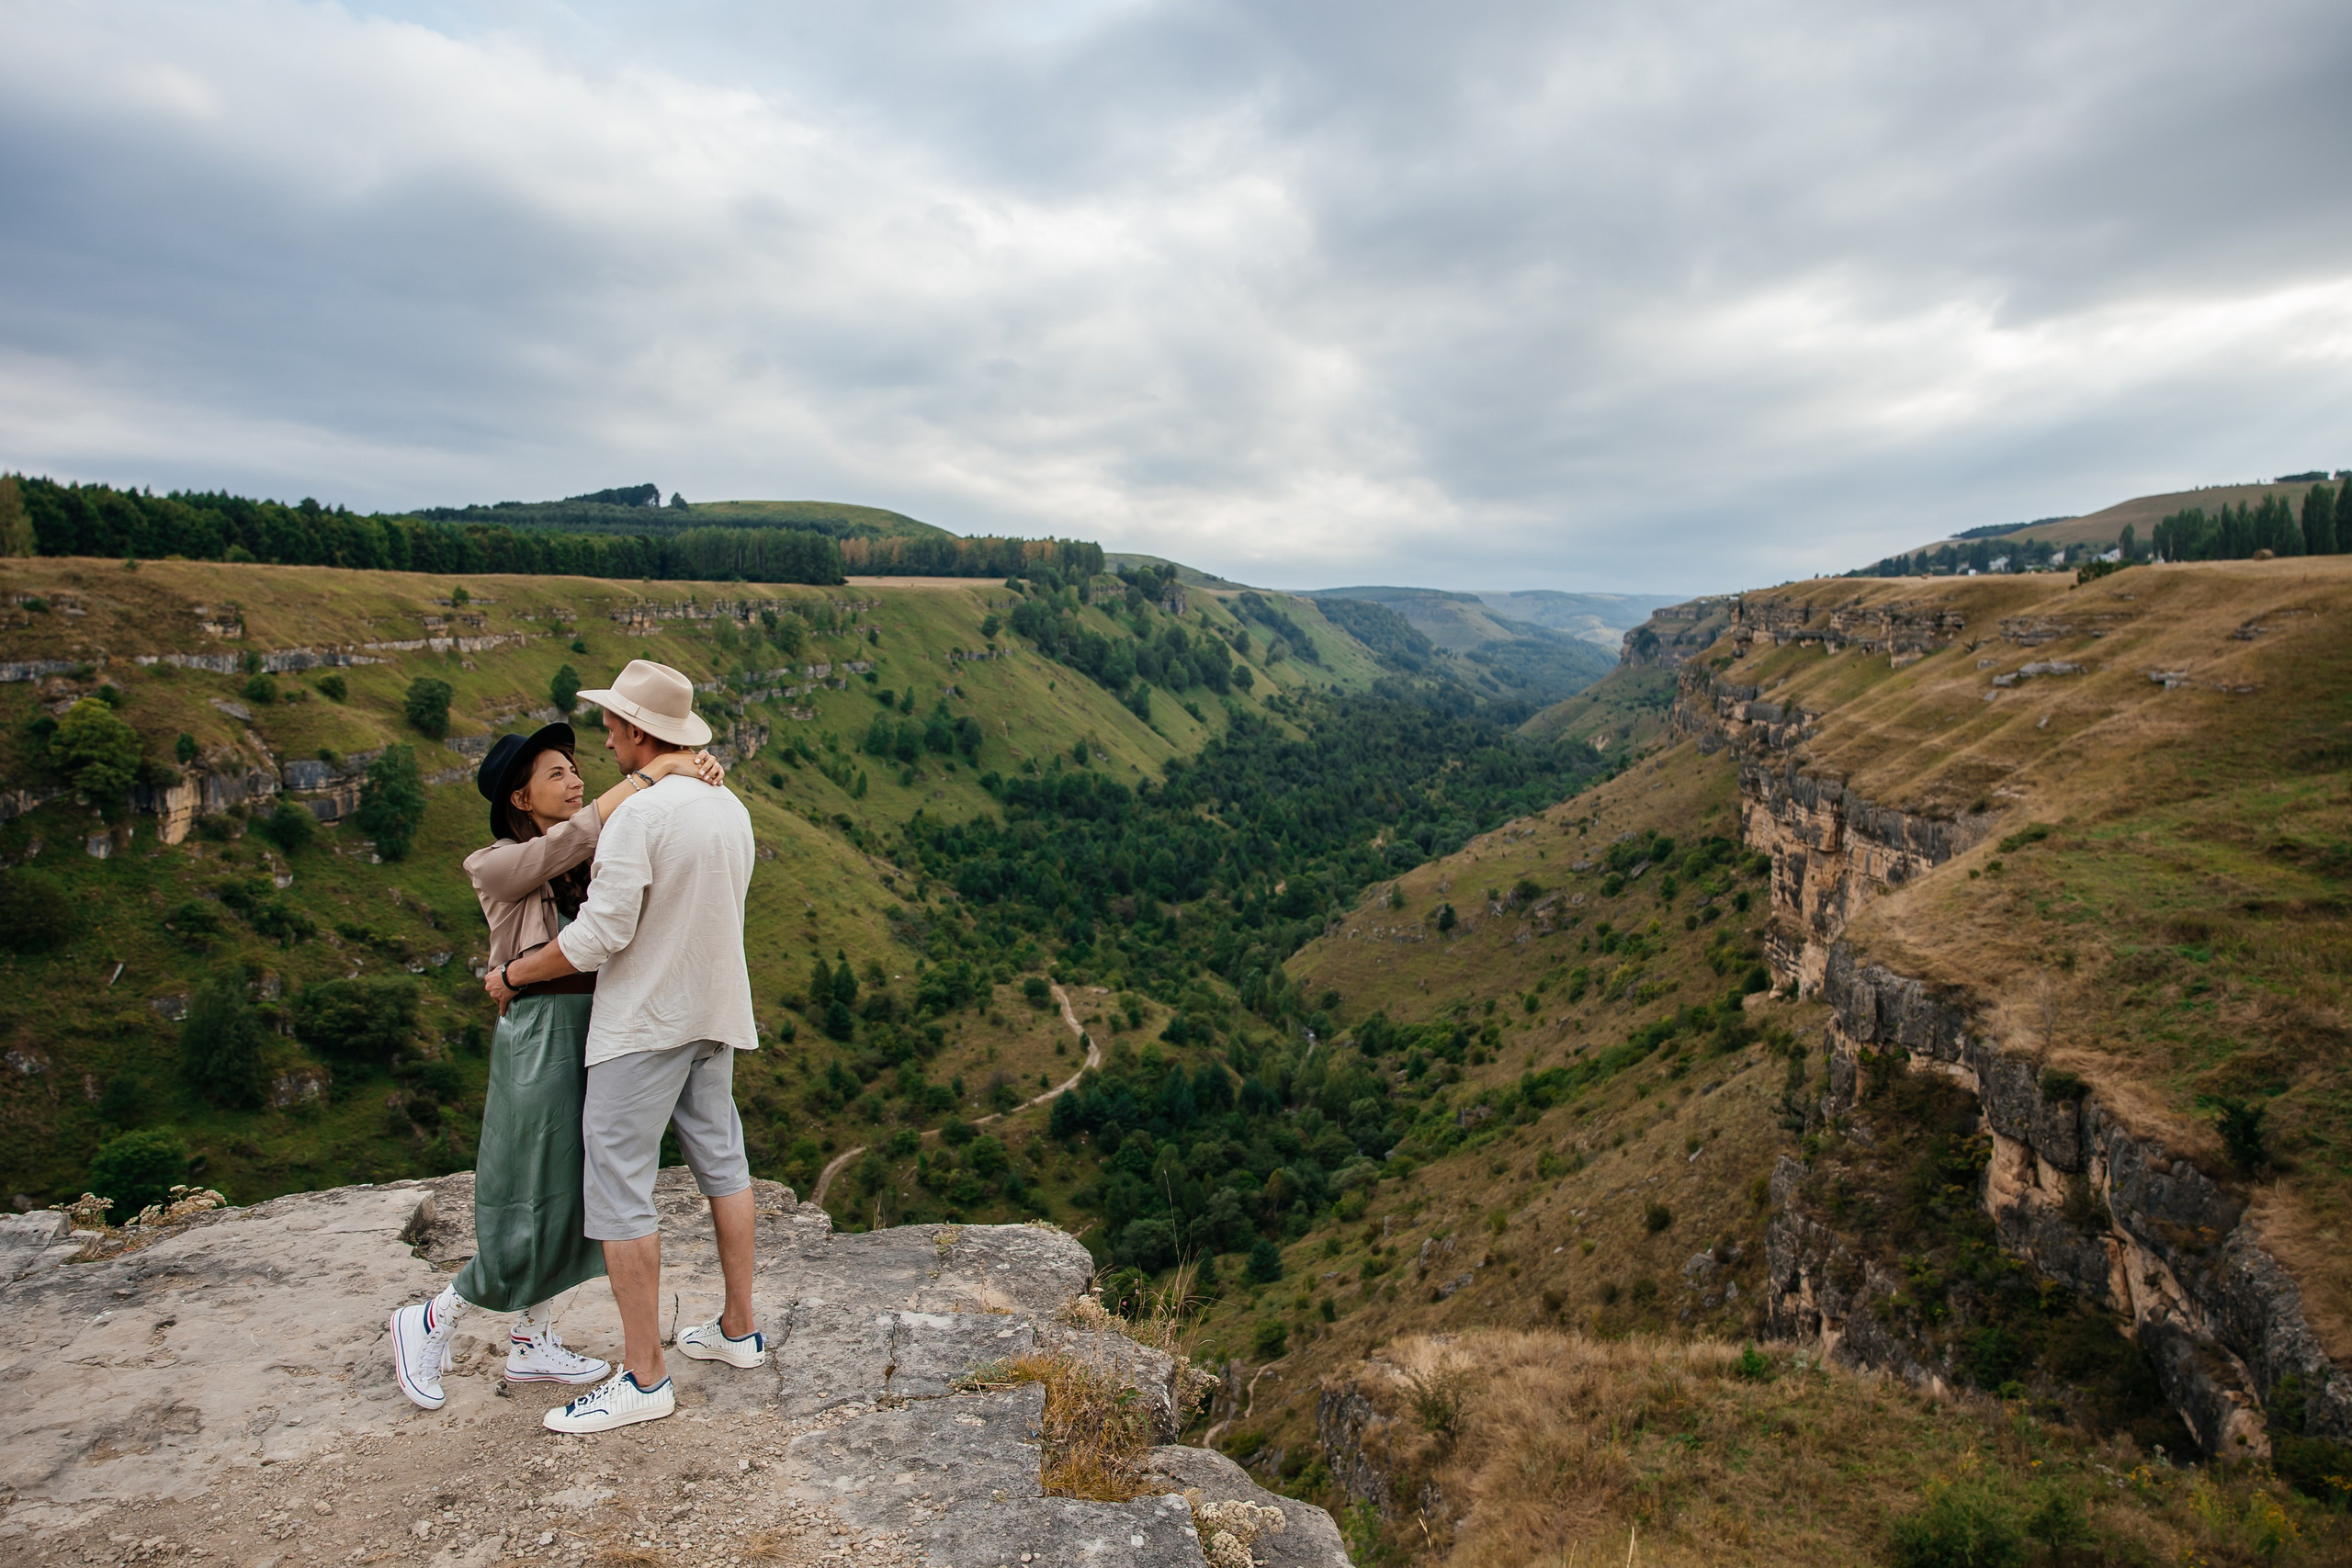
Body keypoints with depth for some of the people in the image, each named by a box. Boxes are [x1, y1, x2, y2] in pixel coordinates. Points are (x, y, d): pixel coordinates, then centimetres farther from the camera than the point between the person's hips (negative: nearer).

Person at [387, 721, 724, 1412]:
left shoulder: (598, 861, 10)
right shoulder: (496, 865, -7)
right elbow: (570, 840, -24)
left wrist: (697, 772, -17)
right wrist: (651, 772, -24)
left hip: (597, 1036, 7)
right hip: (539, 1037, -7)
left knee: (572, 1202, 14)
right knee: (536, 1215, 0)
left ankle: (532, 1345, 29)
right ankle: (429, 1324, 23)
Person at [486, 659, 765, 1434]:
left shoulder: (637, 815, -20)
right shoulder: (731, 810, 6)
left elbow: (597, 937, -20)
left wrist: (511, 974, -4)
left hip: (643, 1022, -8)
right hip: (714, 1014, 9)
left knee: (618, 1189, 0)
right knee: (721, 1163, 18)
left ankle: (643, 1377, 7)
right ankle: (738, 1329, 31)